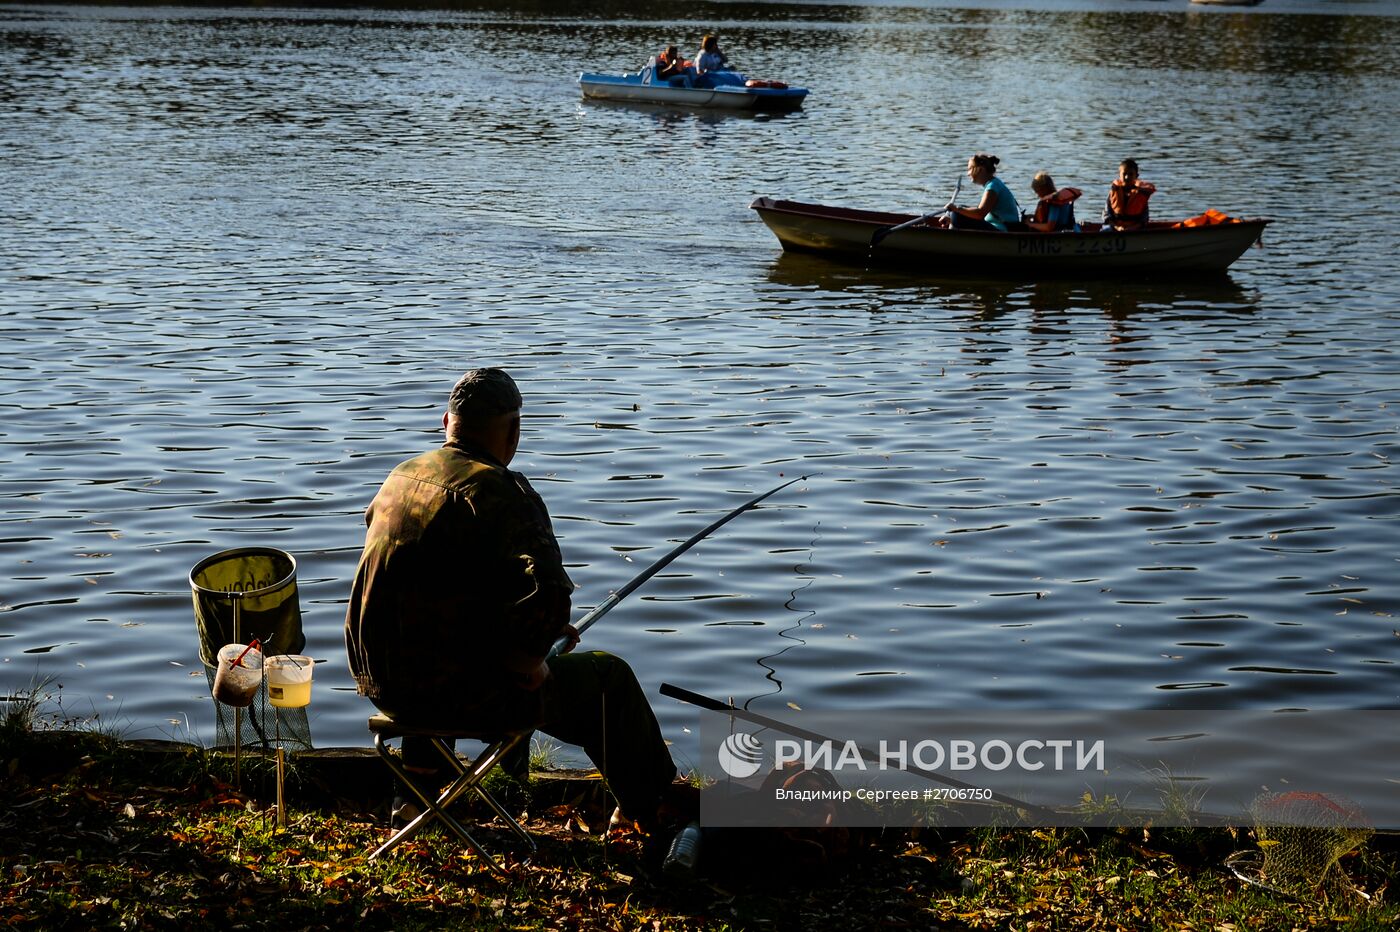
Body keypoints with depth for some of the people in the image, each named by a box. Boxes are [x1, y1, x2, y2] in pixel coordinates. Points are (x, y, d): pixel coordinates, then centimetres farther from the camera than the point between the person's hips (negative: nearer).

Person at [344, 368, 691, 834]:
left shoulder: (401, 475, 7)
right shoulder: (498, 492, -19)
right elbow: (547, 594, -33)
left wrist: (530, 633, 21)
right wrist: (528, 662, -13)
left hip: (377, 681, 8)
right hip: (453, 693, -8)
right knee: (609, 680, 10)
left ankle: (419, 780, 50)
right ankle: (656, 808, 27)